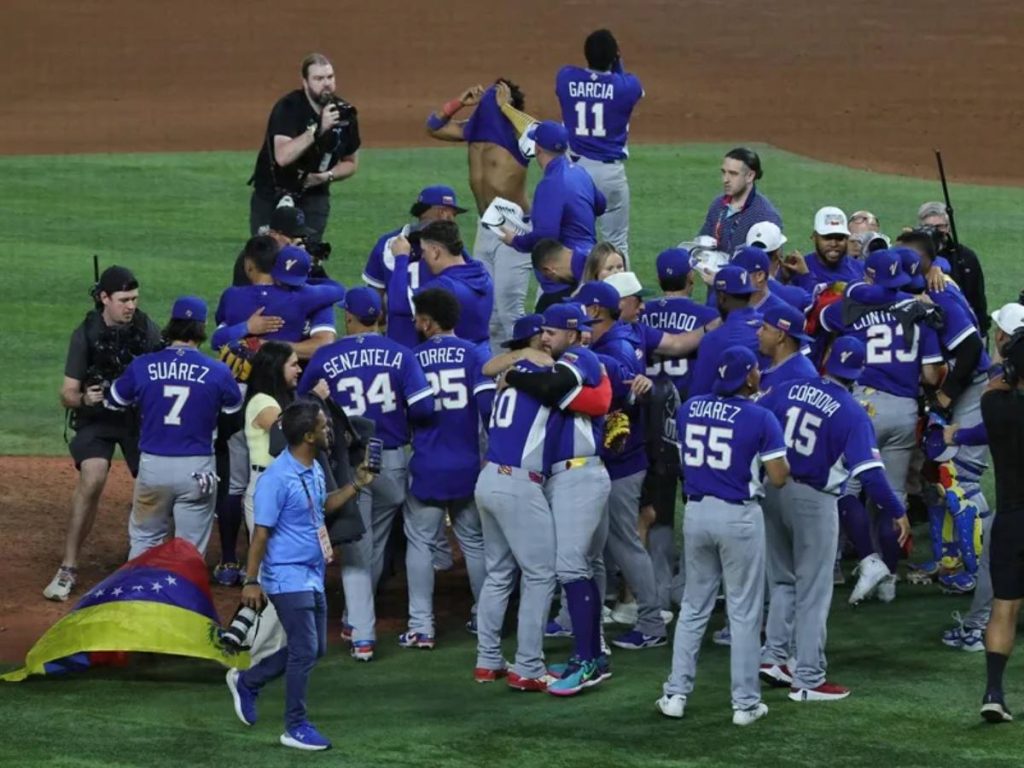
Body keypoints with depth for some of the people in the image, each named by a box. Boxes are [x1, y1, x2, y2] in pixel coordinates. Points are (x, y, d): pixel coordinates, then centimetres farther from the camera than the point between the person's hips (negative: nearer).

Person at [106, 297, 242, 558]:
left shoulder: (142, 366, -4)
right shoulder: (217, 372, -8)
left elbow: (115, 401, 13)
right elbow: (235, 410, 10)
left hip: (153, 466, 1)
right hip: (197, 468, -1)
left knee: (144, 540, 17)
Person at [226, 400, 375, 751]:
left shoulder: (315, 470, 5)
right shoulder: (277, 478, -21)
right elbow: (261, 533, -17)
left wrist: (355, 486, 12)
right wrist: (251, 581, -16)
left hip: (312, 575, 9)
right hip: (288, 577, -9)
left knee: (313, 649, 15)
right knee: (305, 650, -6)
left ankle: (247, 682, 32)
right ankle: (296, 727, 7)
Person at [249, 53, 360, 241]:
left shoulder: (345, 113, -5)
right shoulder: (288, 107, -19)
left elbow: (351, 163, 9)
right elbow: (283, 157, -34)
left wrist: (327, 176, -11)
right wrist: (318, 129, -40)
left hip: (313, 197, 2)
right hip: (271, 195, -2)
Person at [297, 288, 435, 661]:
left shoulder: (324, 358, -5)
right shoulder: (399, 355, -4)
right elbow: (423, 407, -11)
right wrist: (398, 414, 10)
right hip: (392, 460, 2)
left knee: (355, 550, 3)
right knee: (377, 546, 19)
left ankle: (362, 635, -7)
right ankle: (356, 619, 34)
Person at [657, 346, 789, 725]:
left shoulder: (689, 409, 1)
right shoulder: (760, 419, -13)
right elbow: (778, 477, -13)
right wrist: (780, 452, 8)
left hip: (696, 512, 4)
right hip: (739, 518, -4)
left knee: (693, 607, 15)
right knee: (744, 611, 4)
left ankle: (676, 694, 14)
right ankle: (745, 703, 7)